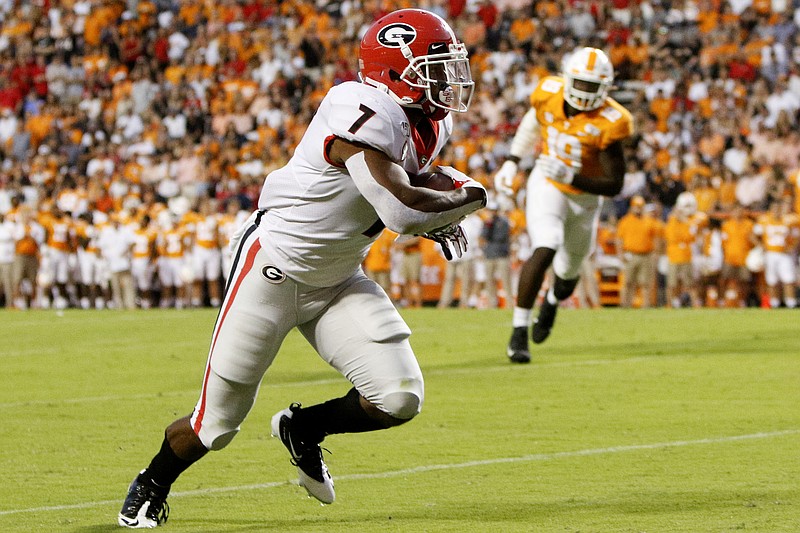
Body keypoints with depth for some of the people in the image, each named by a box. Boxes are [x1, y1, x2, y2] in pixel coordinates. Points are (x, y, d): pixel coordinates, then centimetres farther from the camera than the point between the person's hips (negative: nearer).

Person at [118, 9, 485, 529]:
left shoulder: (432, 123, 0)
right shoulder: (367, 115, -29)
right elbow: (400, 211, -38)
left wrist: (435, 215, 1)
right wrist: (466, 198, -21)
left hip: (337, 282, 8)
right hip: (273, 269, -8)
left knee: (399, 399, -9)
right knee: (219, 422, 3)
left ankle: (303, 428, 19)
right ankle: (151, 486, 34)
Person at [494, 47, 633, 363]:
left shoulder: (608, 122, -25)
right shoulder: (550, 93, -15)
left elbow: (614, 186, -26)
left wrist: (570, 176, -37)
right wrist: (512, 162, 12)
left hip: (584, 196, 0)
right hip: (546, 187, 0)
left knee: (568, 272, 19)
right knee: (545, 250, -26)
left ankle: (552, 302, 58)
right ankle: (518, 332, -21)